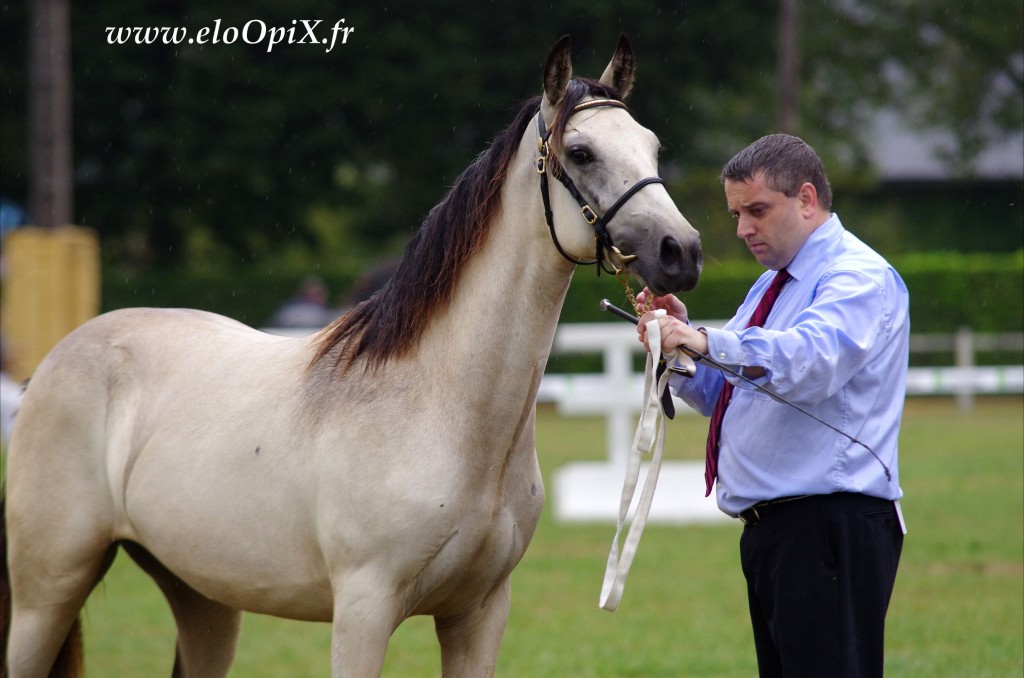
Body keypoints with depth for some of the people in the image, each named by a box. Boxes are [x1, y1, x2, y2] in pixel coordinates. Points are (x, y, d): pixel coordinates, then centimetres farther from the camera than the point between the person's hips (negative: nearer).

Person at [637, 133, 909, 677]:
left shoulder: (859, 276, -9)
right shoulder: (772, 283, 22)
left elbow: (808, 360, -29)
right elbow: (717, 393, 26)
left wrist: (707, 342, -41)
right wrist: (679, 332, 7)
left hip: (831, 526, -10)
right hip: (768, 528, 10)